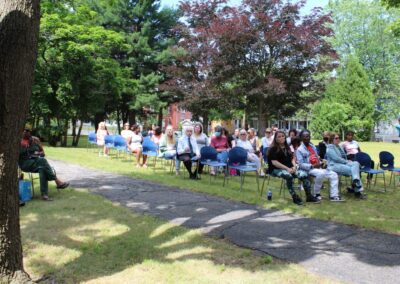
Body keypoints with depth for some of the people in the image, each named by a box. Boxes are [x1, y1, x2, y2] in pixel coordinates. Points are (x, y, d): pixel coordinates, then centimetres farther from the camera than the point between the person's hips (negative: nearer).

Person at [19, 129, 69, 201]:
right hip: (25, 164, -3)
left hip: (37, 163, 3)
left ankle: (44, 194, -44)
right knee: (42, 160, -33)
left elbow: (43, 153, 15)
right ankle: (57, 181, -32)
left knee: (42, 168, -35)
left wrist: (39, 153, -7)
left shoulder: (35, 139, 14)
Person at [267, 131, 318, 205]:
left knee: (304, 174, -17)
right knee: (288, 175, -38)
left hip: (289, 169, 7)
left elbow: (292, 158, 18)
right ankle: (294, 197, -30)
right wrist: (287, 168, -17)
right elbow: (274, 162, -12)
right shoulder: (273, 149, -3)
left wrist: (294, 166, -4)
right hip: (276, 169, -6)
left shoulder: (287, 147, 21)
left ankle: (309, 196, -12)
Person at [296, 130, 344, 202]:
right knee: (321, 173, -36)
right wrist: (312, 166, -23)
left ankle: (334, 196, -6)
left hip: (318, 167, 8)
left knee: (334, 174, -6)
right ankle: (316, 194, -17)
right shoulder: (300, 150, -6)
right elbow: (301, 164, -13)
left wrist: (321, 163, 0)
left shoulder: (313, 146, 17)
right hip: (309, 169, -8)